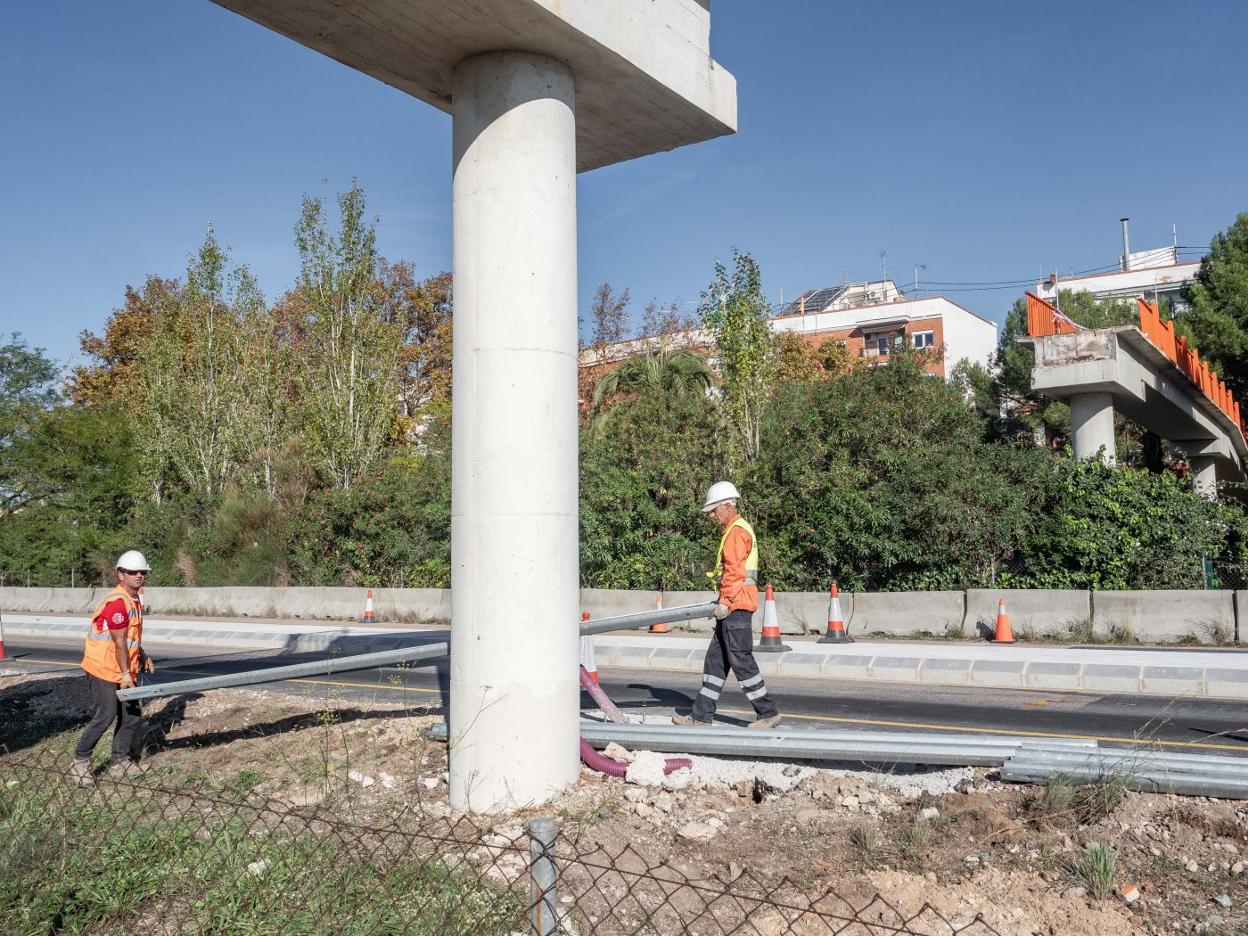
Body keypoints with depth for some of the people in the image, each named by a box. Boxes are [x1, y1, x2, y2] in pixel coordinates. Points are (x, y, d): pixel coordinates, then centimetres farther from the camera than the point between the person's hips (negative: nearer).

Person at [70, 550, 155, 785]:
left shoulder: (135, 600, 10)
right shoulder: (117, 602, -21)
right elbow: (119, 642, -20)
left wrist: (142, 656, 13)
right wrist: (125, 674, -17)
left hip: (124, 670, 10)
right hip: (104, 670, -10)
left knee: (131, 715, 10)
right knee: (105, 717, -7)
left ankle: (120, 762, 19)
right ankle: (80, 762, 9)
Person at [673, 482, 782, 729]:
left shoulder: (737, 531, -12)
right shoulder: (736, 530, 20)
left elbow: (734, 570, -19)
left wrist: (725, 601, -19)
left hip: (736, 605, -11)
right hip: (734, 606, 11)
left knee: (741, 659, -6)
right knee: (715, 659, 11)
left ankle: (767, 712, 1)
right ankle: (701, 715, 15)